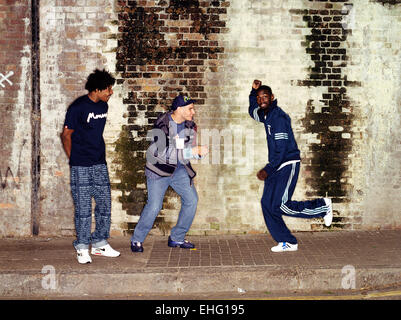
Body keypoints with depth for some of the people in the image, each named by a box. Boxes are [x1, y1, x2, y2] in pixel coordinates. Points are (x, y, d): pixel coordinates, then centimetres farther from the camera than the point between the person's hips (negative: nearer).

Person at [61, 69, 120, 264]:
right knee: (83, 208, -2)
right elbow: (66, 135, -4)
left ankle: (100, 244, 19)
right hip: (80, 167, -6)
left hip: (100, 164, 6)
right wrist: (74, 159, 1)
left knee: (105, 204, 7)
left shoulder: (103, 106, 11)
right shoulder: (78, 107, -10)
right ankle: (82, 248, 9)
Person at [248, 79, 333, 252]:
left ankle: (322, 206, 4)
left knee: (280, 205, -15)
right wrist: (253, 91, 20)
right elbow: (252, 111, 37)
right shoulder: (265, 115, 13)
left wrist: (267, 170, -19)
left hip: (288, 164, -9)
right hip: (276, 166, 9)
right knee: (267, 204, 2)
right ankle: (288, 242, 9)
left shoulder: (278, 117, -16)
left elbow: (281, 149, -20)